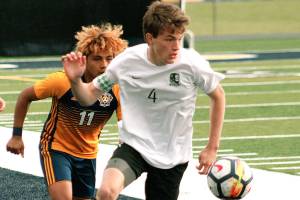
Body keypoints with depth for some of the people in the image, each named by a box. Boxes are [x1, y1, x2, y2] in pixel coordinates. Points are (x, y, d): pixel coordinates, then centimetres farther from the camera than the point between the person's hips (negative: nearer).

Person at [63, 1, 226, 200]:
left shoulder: (192, 63, -14)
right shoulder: (127, 61, -11)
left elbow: (218, 95, 5)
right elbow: (88, 97, 1)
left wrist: (212, 147, 3)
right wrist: (76, 80, -22)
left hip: (173, 156, 1)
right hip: (134, 146, -1)